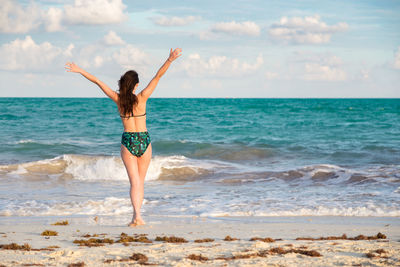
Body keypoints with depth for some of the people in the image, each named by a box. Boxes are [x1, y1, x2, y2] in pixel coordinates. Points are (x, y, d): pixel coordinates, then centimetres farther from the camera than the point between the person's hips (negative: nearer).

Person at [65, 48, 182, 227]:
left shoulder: (118, 99, -4)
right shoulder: (142, 98, -7)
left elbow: (97, 81, 2)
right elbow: (158, 76, -11)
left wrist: (79, 71, 8)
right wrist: (170, 60, -15)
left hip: (127, 141, 0)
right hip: (144, 141, 0)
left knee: (135, 182, -2)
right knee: (140, 181, 12)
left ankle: (137, 215, -20)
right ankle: (136, 217, 10)